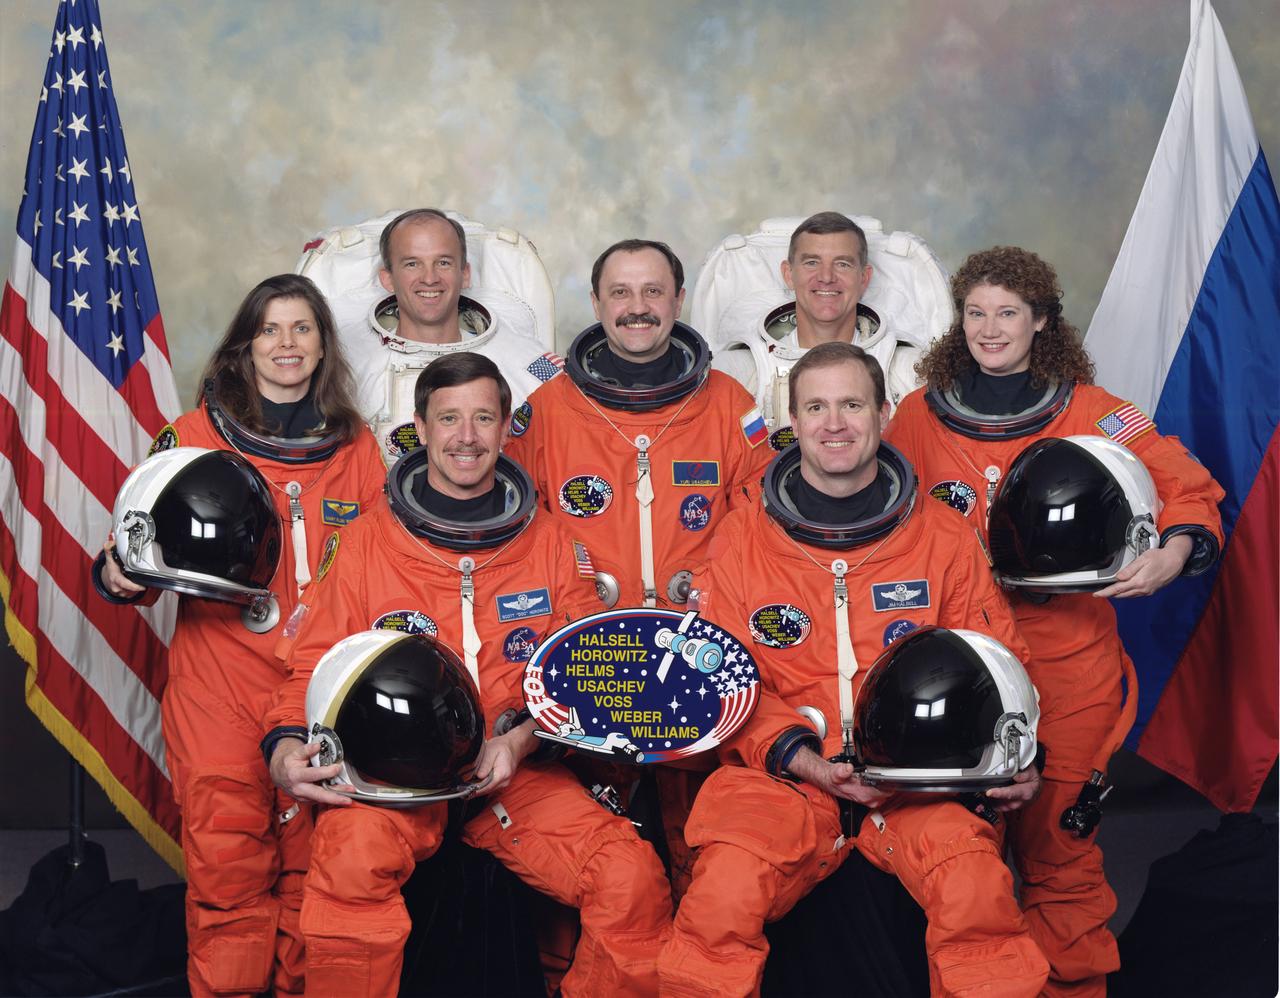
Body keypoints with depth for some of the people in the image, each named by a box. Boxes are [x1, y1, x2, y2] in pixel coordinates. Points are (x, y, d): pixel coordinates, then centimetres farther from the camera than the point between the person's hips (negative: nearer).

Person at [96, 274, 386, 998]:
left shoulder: (357, 449, 13)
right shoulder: (191, 438, 7)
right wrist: (120, 576, -12)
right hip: (221, 680, -2)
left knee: (311, 862, 0)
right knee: (227, 865, -10)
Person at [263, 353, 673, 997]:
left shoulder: (550, 544, 10)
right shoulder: (365, 543, 6)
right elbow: (315, 666, 7)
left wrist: (522, 739, -11)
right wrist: (287, 746, -14)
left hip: (516, 774, 2)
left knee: (632, 877, -22)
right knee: (352, 854, -35)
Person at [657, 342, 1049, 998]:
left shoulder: (945, 538, 9)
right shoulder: (741, 541, 6)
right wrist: (804, 761, -10)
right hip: (781, 775, 0)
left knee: (978, 895, -27)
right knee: (722, 900, -27)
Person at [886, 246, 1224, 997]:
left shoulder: (1089, 412, 2)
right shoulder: (921, 416, 7)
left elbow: (1188, 485, 1)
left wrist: (1172, 555, -17)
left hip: (1065, 653, -1)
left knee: (1056, 828, 1)